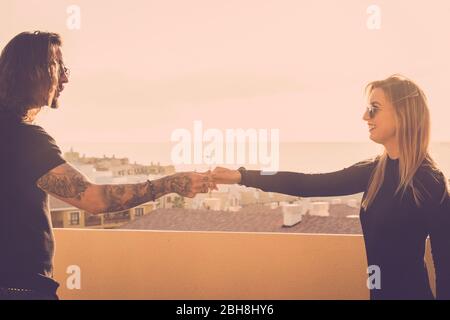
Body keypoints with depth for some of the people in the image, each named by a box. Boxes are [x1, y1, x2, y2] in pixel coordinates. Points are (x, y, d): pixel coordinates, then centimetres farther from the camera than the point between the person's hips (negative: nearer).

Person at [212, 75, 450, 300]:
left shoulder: (429, 181, -18)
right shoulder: (374, 171, 2)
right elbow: (310, 185, 3)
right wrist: (241, 177, 0)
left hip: (409, 291, -7)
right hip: (381, 291, 7)